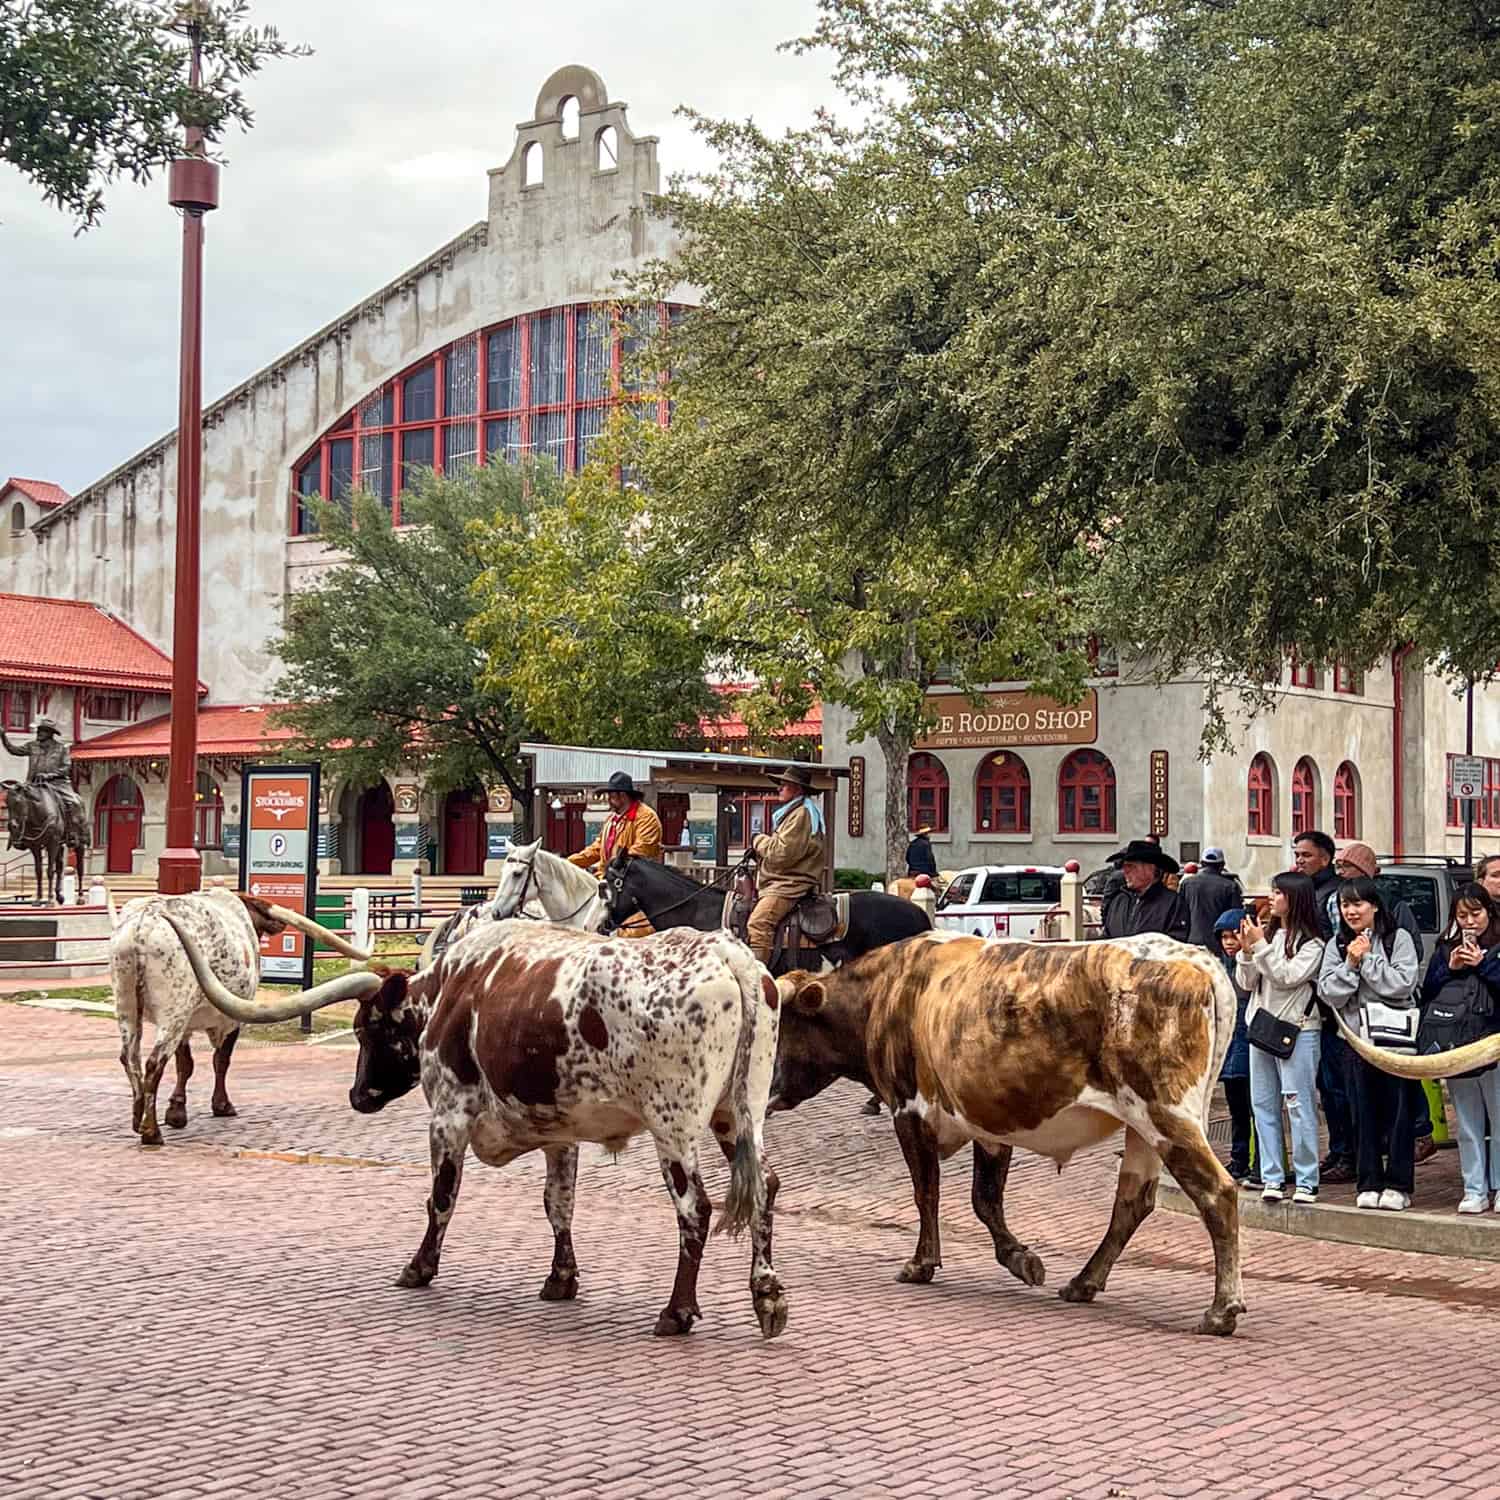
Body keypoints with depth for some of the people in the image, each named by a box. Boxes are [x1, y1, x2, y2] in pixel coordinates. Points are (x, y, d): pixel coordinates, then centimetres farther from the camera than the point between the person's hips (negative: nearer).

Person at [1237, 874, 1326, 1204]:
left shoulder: (1311, 942, -5)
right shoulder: (1267, 934, 10)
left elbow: (1287, 977, -17)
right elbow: (1247, 983, 9)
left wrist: (1260, 946, -16)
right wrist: (1246, 952, -6)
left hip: (1297, 1029, -6)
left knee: (1298, 1104, -6)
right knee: (1263, 1104, 7)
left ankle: (1306, 1181, -3)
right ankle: (1272, 1178, 12)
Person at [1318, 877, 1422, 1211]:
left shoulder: (1398, 939, -1)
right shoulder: (1337, 946, 8)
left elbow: (1403, 984, -13)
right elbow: (1328, 994, 0)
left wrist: (1367, 960, -12)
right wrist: (1351, 964, -10)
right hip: (1357, 1038, 3)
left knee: (1398, 1112, 1)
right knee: (1364, 1114, 6)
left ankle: (1398, 1184, 8)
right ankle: (1369, 1184, 12)